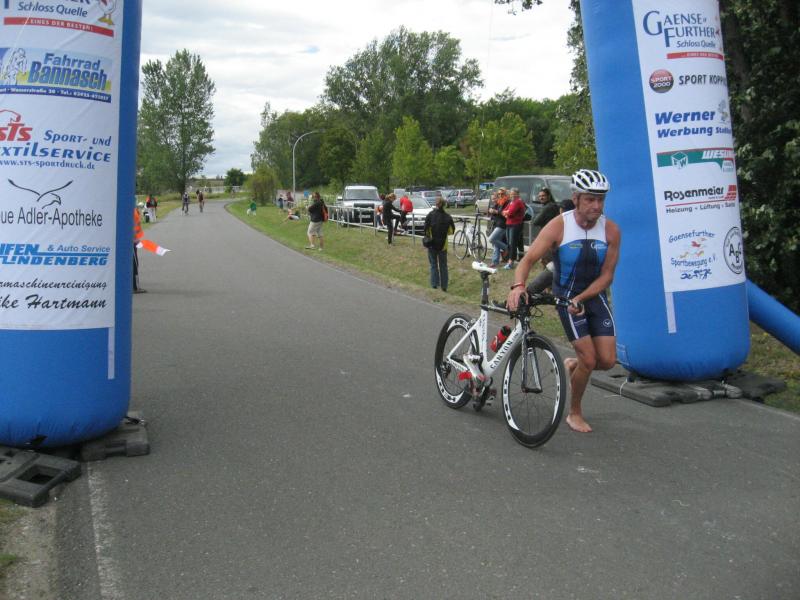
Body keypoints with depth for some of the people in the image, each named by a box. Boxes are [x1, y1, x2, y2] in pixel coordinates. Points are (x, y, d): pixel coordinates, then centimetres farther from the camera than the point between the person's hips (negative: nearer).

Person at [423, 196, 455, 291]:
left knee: (433, 265, 10)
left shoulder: (430, 215, -10)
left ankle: (434, 284, 7)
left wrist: (428, 236, 5)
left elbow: (426, 229, -12)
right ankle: (444, 286, 13)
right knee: (443, 266, 11)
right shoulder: (447, 217, -6)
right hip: (443, 244, 1)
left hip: (432, 244, -1)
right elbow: (452, 231, 0)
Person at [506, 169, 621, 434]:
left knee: (607, 360, -5)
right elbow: (528, 260, -24)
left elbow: (606, 275, -8)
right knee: (589, 360, -11)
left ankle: (572, 365, 30)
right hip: (566, 295, -3)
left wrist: (580, 298, -21)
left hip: (595, 294, 4)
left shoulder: (611, 230, -10)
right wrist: (518, 286, -43)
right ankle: (575, 413, 13)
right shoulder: (559, 226, -18)